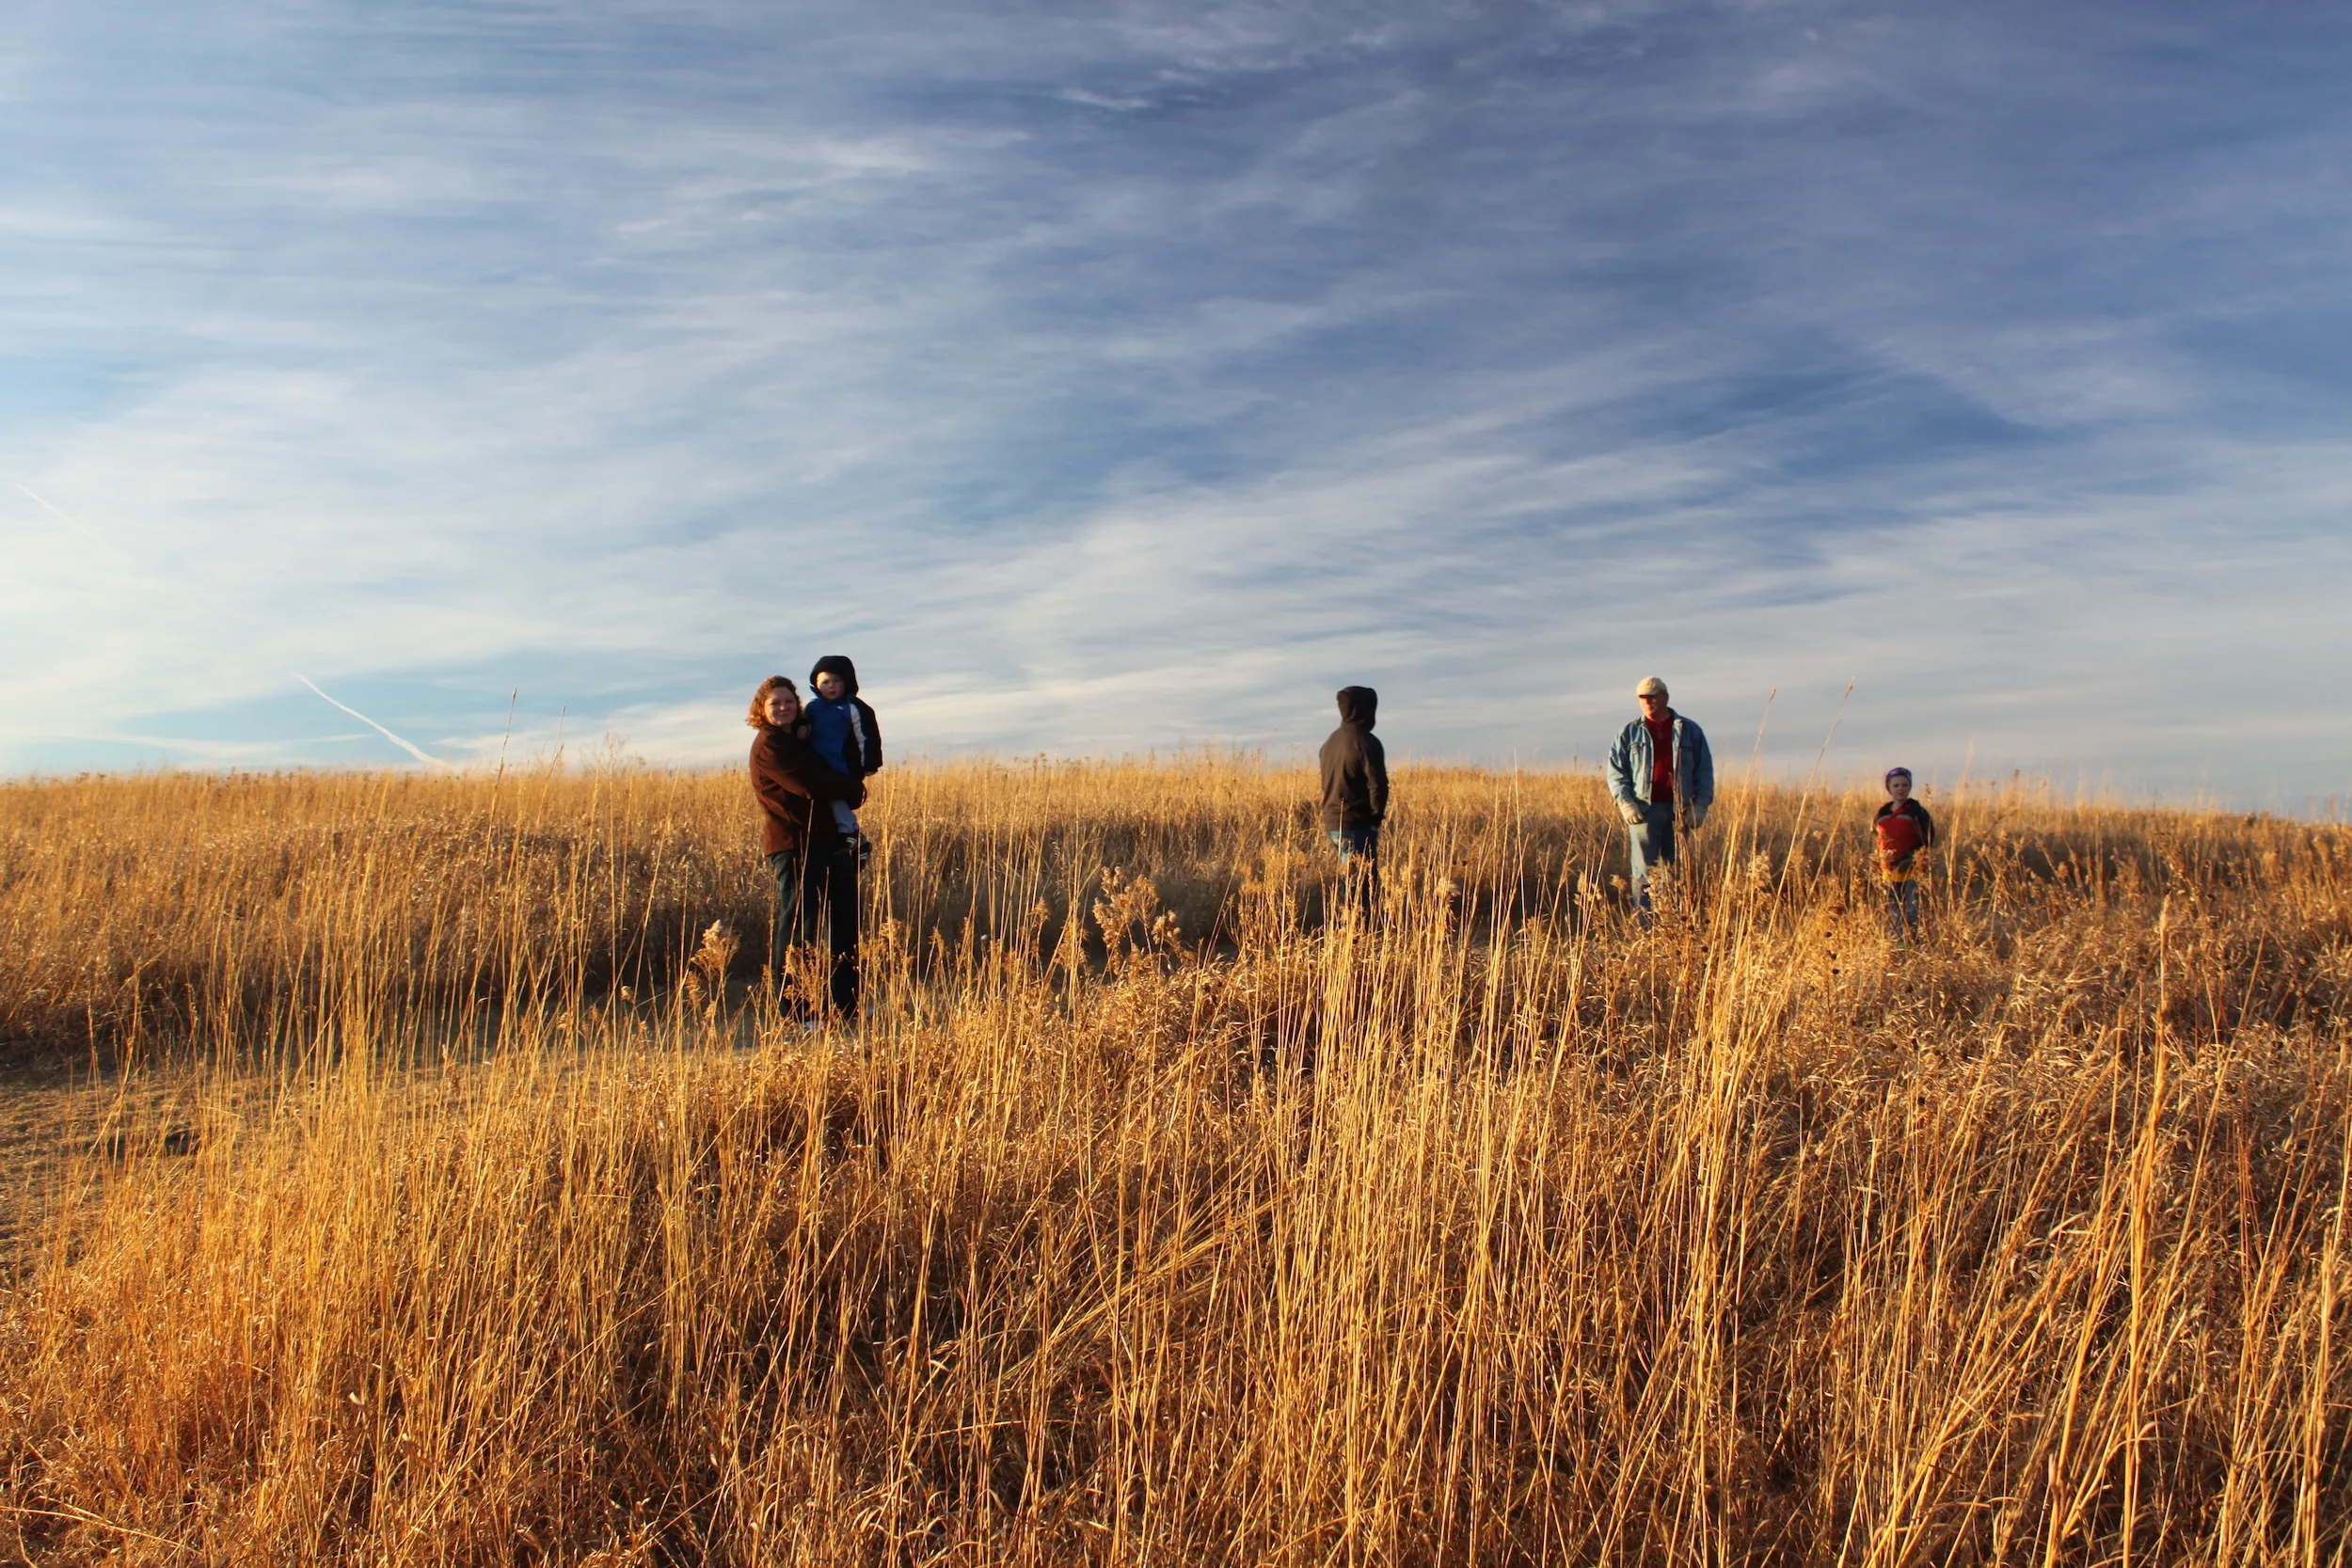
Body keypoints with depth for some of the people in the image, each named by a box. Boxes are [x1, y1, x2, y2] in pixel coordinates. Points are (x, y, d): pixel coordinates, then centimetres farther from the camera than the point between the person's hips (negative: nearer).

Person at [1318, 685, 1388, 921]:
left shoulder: (1330, 742, 12)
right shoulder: (1366, 742, -13)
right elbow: (1378, 785, -17)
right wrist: (1377, 815, -1)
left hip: (1332, 823, 8)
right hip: (1358, 825, -8)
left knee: (1349, 881, 15)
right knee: (1365, 884, -5)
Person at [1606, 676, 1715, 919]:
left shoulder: (1690, 731, 12)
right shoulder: (1629, 733, 11)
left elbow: (1705, 770, 10)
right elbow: (1615, 769, 6)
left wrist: (1701, 805, -3)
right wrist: (1625, 802, -8)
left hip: (1679, 811, 1)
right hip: (1644, 810, -1)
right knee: (1644, 872, -3)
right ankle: (1644, 928, -2)